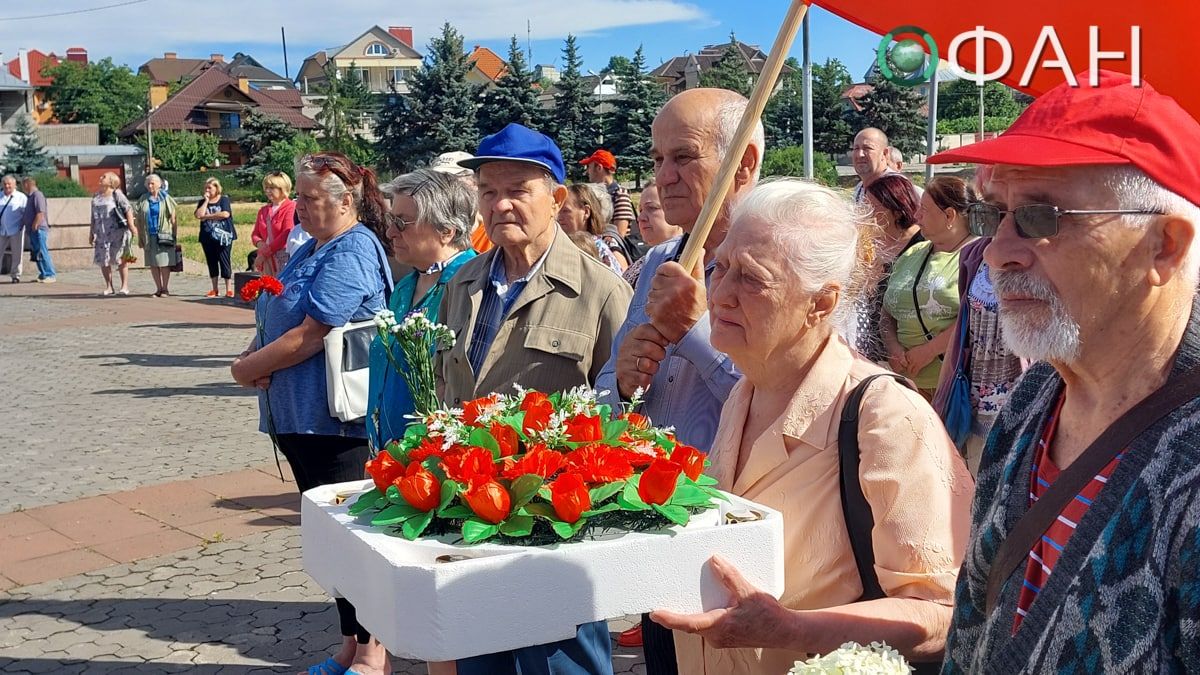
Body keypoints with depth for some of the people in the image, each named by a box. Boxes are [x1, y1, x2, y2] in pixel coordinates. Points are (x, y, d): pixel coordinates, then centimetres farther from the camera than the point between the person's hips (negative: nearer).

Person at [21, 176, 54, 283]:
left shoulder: (37, 195, -12)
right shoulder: (30, 196, 18)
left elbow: (40, 213, -20)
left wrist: (34, 227, -19)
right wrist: (28, 228, 16)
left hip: (39, 230, -10)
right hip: (34, 231, 10)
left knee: (42, 253, -10)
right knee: (37, 254, 11)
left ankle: (50, 275, -8)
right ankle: (43, 275, 15)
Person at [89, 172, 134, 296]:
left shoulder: (116, 194, -3)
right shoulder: (96, 196, 14)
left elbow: (128, 210, -9)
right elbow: (93, 217, 19)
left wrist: (132, 227, -17)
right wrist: (92, 233, 17)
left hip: (118, 232, -6)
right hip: (102, 234, 6)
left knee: (121, 260, 0)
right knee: (103, 260, 5)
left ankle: (125, 286, 6)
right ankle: (109, 287, 14)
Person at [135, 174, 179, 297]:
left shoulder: (166, 199, 2)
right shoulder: (143, 200, 10)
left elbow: (173, 218, 2)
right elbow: (139, 220, 12)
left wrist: (175, 235, -3)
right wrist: (140, 237, 7)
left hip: (163, 235, -3)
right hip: (149, 236, 3)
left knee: (164, 263, -5)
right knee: (153, 264, 4)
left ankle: (165, 288, 5)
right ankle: (158, 289, 11)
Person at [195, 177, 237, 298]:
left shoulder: (224, 200, 2)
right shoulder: (202, 202, 12)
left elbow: (225, 214, -16)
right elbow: (198, 215, -6)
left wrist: (207, 216, -8)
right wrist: (206, 201, -6)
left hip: (223, 236, -4)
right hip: (207, 237, 4)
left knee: (224, 262, -6)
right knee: (211, 262, 8)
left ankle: (229, 289, -4)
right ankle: (214, 290, 16)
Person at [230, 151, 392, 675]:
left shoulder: (351, 254, -15)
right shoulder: (312, 249, 16)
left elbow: (309, 335, -21)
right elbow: (275, 318, 19)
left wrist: (249, 369, -10)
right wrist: (254, 356, -2)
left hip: (337, 419, -10)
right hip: (299, 417, 10)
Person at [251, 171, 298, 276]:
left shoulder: (291, 207, -5)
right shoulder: (263, 210, 19)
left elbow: (286, 235, -13)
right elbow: (255, 234, 19)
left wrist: (265, 253, -12)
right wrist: (259, 243, -6)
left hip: (283, 259, -7)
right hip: (266, 260, 7)